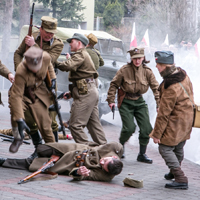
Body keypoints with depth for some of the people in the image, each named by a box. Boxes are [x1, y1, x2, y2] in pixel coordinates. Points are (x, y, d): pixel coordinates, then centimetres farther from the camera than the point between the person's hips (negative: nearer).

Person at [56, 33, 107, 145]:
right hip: (92, 91, 11)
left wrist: (56, 64, -10)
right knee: (94, 123, 12)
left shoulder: (80, 55, -7)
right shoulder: (85, 55, 26)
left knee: (75, 124, -10)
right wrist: (72, 93, 20)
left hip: (85, 92, -11)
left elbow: (68, 66, -27)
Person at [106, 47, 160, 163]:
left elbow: (156, 87, -2)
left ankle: (142, 154, 13)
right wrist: (111, 100, -4)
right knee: (129, 128, -14)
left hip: (139, 102, 4)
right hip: (126, 102, -4)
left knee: (146, 129, -3)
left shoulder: (147, 71, -3)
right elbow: (114, 84, -2)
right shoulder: (124, 70, -11)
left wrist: (160, 105, -9)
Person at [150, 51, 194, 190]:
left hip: (176, 123, -9)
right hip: (188, 119, 9)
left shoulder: (171, 88, -29)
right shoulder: (183, 74, -1)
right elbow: (190, 93, 16)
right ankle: (174, 172, 43)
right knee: (178, 148, 24)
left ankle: (181, 179, -6)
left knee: (165, 148, -2)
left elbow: (163, 114, -23)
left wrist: (157, 134, -15)